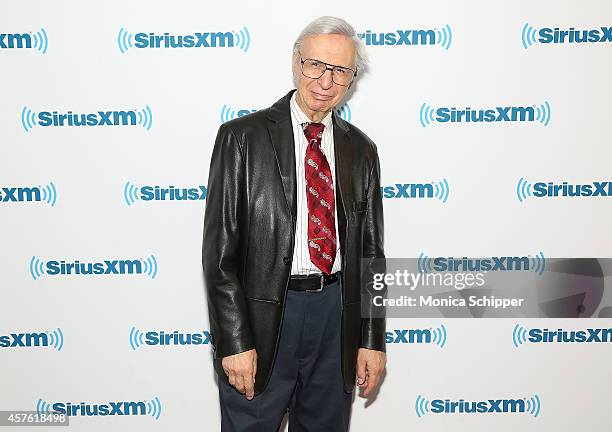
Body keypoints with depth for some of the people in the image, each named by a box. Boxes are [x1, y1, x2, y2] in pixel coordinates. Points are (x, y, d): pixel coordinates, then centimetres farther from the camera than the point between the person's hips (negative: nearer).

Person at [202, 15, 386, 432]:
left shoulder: (361, 150, 7)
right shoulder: (242, 137, -6)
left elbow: (370, 252, 8)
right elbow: (219, 250, -8)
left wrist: (373, 339, 5)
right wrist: (234, 342, -12)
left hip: (338, 314, 4)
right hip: (262, 314, -3)